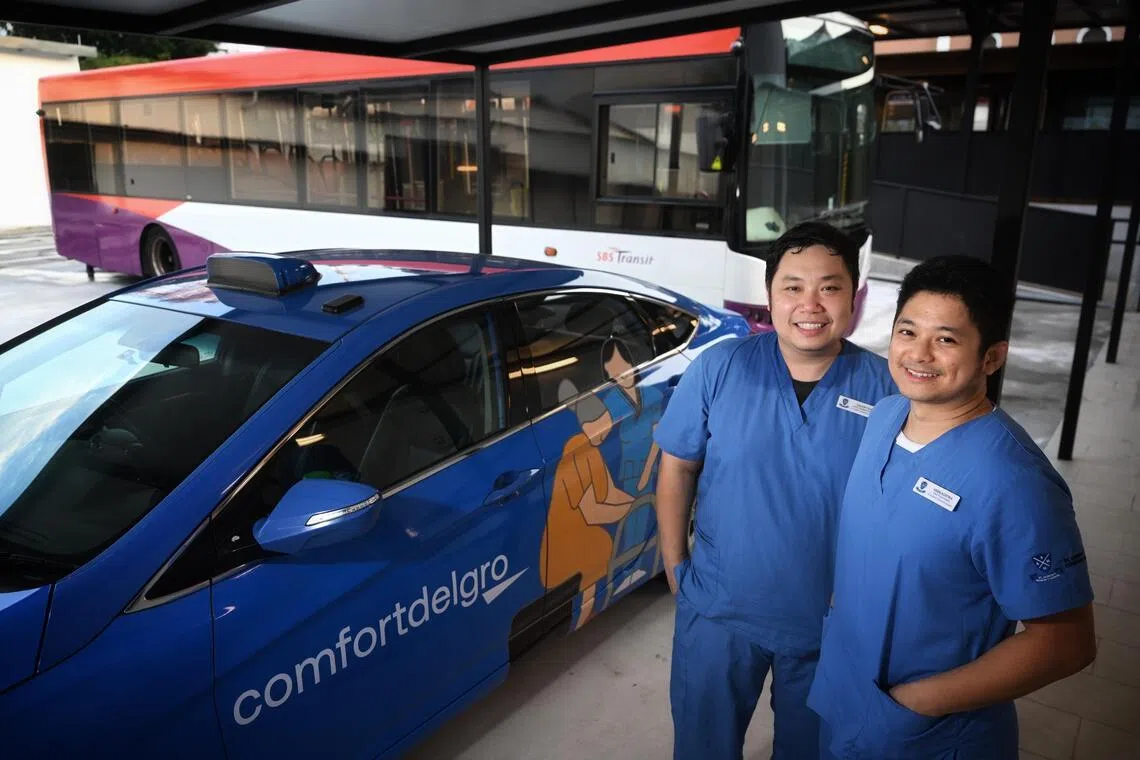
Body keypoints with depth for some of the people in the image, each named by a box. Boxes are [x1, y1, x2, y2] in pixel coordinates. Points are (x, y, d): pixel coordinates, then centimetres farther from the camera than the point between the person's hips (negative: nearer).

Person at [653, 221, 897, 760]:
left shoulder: (884, 387, -12)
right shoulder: (718, 367, -12)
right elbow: (677, 468, -3)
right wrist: (674, 564, -3)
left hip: (831, 620, 1)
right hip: (717, 610, 0)